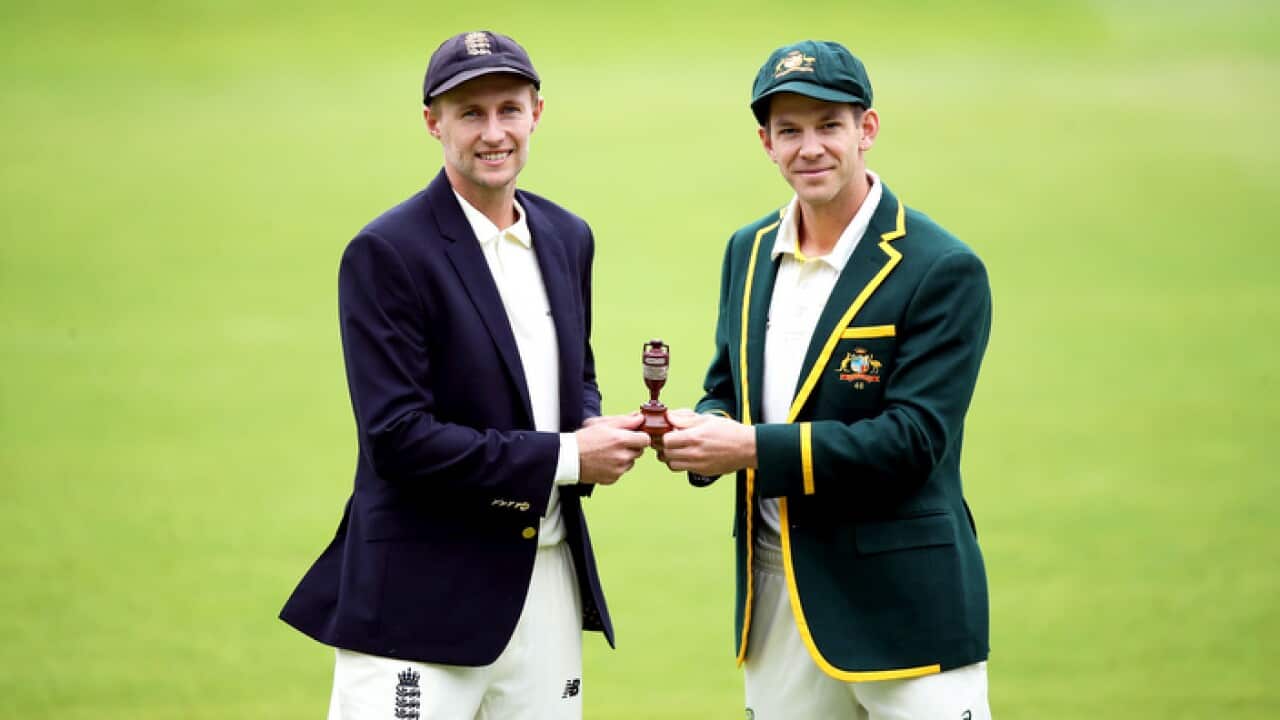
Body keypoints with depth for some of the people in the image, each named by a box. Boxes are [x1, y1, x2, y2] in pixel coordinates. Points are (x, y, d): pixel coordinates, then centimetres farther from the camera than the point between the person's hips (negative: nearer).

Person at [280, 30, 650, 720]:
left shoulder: (568, 237, 11)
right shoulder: (387, 253, -11)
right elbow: (397, 437, -18)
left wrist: (594, 428, 0)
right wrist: (564, 457, -16)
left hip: (550, 580, 6)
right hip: (423, 604, -6)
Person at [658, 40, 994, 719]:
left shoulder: (943, 270, -11)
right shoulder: (749, 252, 11)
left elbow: (914, 438, -17)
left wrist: (756, 448, -22)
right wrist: (703, 432, -6)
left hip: (901, 605, -6)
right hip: (774, 593, 6)